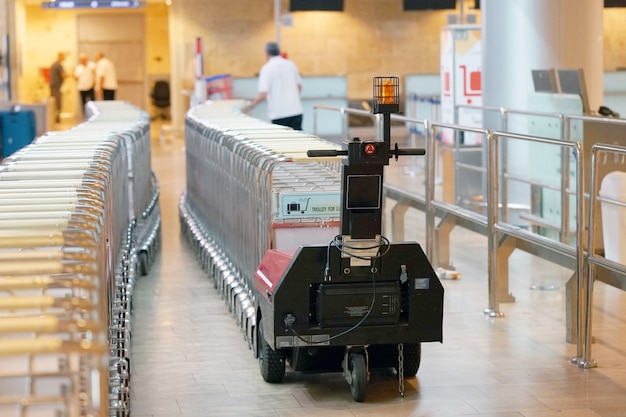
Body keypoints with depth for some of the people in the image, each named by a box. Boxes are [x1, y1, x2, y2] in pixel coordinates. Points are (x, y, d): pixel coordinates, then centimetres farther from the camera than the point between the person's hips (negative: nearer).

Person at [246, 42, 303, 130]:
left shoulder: (266, 68, -8)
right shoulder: (291, 64, 6)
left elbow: (263, 95, -14)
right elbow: (299, 87, 14)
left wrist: (251, 105, 0)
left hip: (279, 114, -4)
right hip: (296, 110, 4)